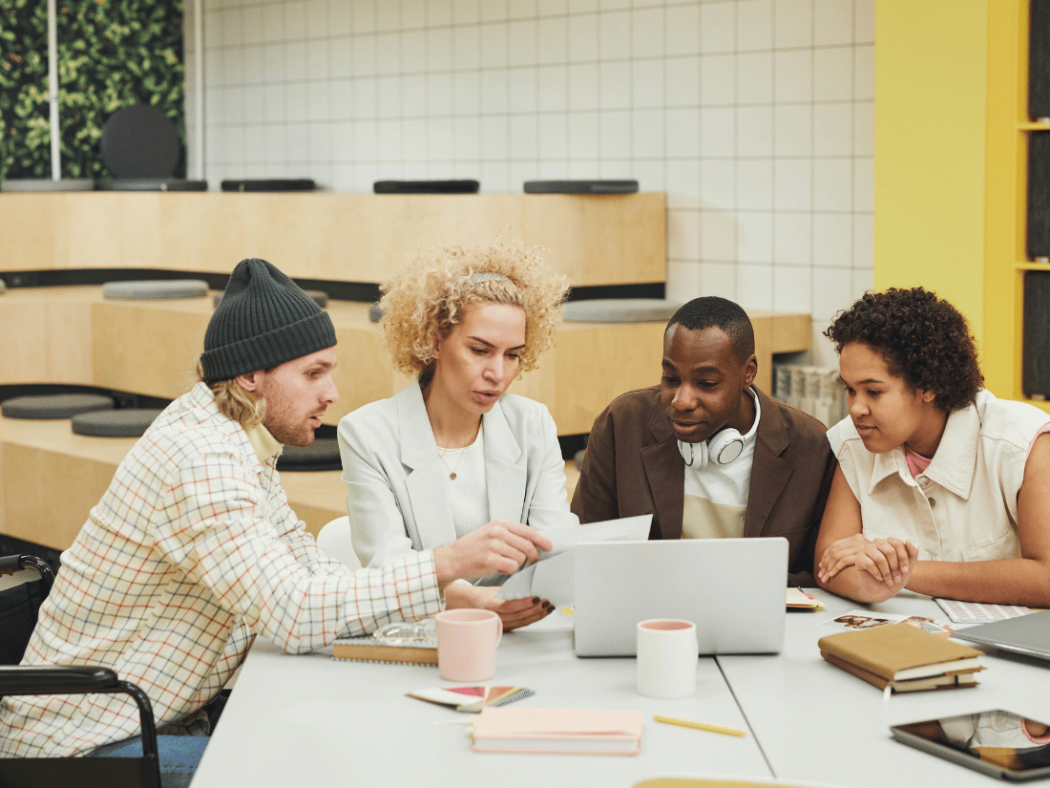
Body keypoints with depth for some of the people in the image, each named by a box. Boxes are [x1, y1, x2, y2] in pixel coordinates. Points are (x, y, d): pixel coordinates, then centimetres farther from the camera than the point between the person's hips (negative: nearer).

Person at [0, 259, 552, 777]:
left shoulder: (242, 438, 6)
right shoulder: (199, 460, -25)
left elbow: (305, 570, 7)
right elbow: (294, 615, -31)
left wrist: (451, 597, -7)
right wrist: (448, 564, -33)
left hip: (156, 717, 9)